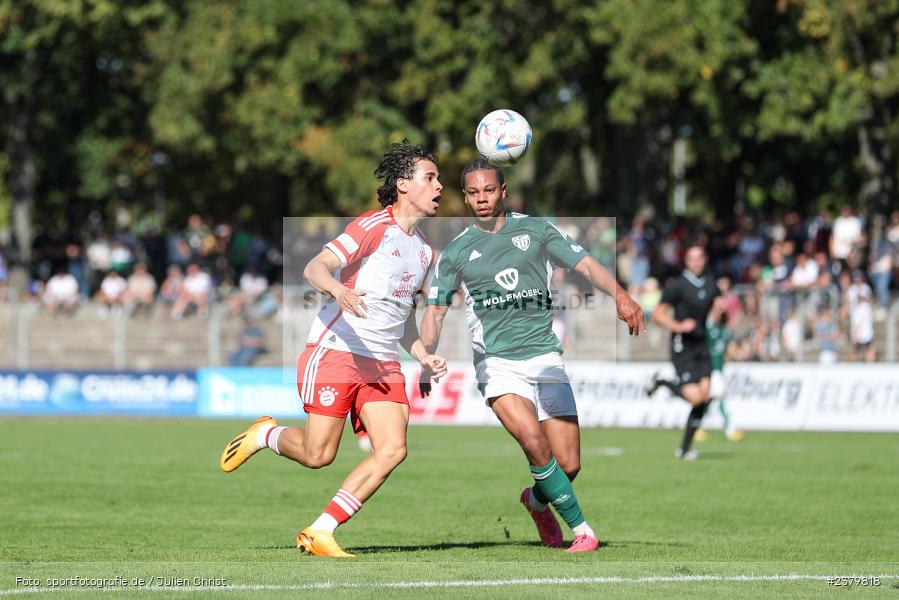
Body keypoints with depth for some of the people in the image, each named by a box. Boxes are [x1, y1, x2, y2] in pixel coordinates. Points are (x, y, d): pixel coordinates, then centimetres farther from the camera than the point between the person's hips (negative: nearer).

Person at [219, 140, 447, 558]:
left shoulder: (423, 252, 18)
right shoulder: (375, 226, -8)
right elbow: (315, 267, -16)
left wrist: (424, 357, 16)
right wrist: (337, 290, -37)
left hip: (384, 365, 7)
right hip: (335, 353, -7)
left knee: (393, 449, -13)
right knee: (317, 456, -9)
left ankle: (320, 532, -8)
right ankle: (265, 435, 25)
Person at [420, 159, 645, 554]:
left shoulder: (535, 229, 7)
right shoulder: (456, 251, 7)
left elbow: (586, 265, 0)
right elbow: (435, 311, 8)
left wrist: (619, 296, -18)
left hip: (545, 356, 2)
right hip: (498, 360, -2)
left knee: (569, 465, -1)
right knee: (535, 444, -25)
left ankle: (536, 500, 33)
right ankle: (582, 531, -14)